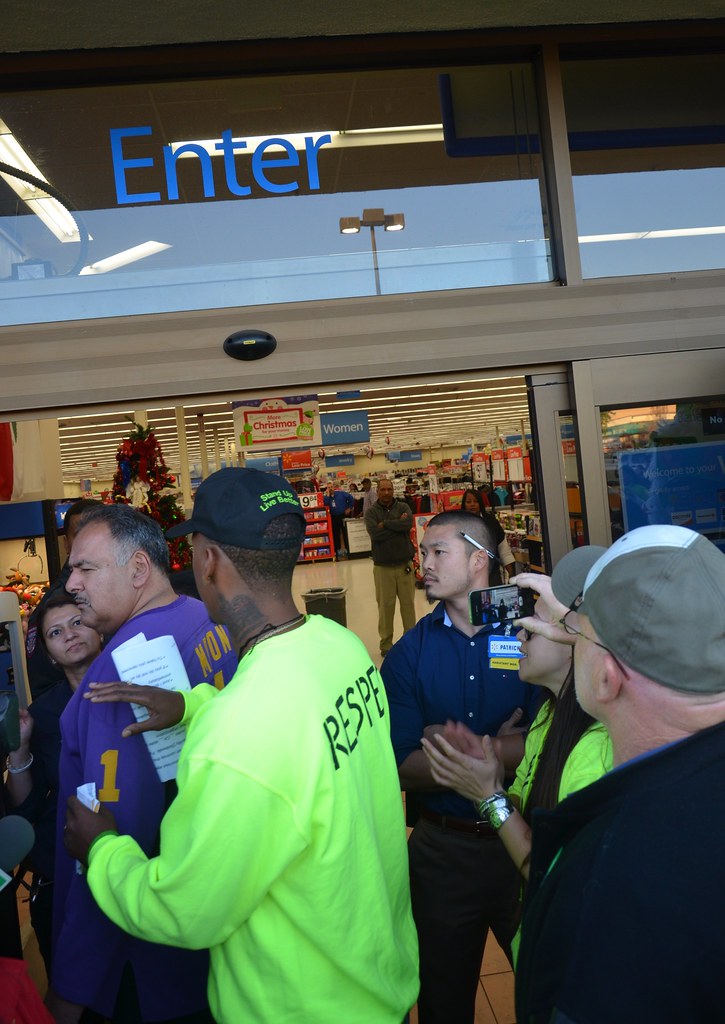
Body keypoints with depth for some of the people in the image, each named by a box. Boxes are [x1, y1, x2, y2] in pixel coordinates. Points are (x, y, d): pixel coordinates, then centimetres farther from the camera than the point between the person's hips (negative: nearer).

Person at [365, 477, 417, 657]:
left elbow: (408, 523, -18)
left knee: (408, 603, 9)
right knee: (385, 605, 3)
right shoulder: (371, 512, -1)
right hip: (382, 567, -1)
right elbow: (375, 534, -18)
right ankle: (386, 643, 15)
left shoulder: (403, 507, 3)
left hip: (404, 564, 2)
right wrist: (397, 524, -13)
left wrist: (385, 524, -14)